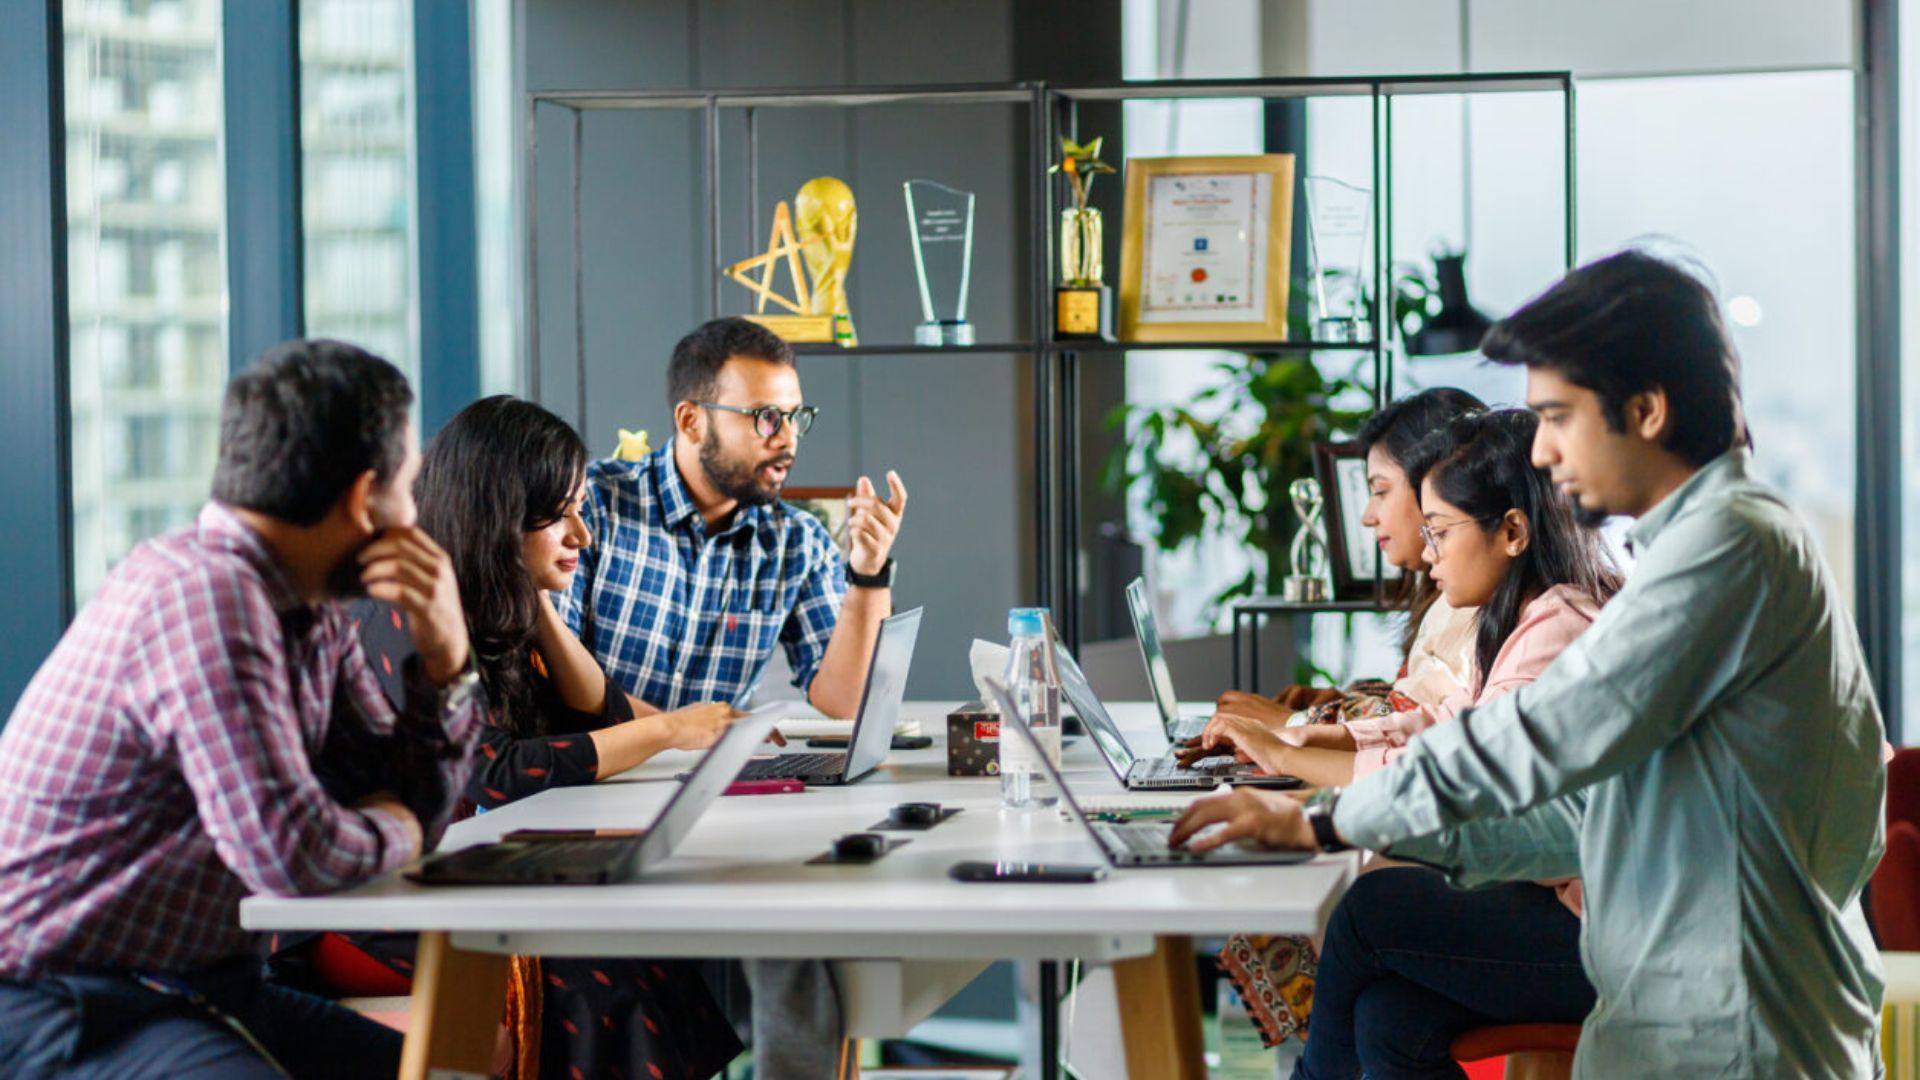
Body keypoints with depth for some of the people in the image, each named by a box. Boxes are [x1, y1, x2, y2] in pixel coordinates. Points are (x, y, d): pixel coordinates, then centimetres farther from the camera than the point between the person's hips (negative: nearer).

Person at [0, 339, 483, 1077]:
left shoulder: (313, 614, 7)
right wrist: (391, 830, -8)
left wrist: (445, 657, -4)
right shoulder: (203, 596, -22)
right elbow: (293, 851, -29)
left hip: (200, 986, 9)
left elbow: (409, 805, 11)